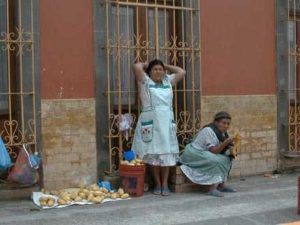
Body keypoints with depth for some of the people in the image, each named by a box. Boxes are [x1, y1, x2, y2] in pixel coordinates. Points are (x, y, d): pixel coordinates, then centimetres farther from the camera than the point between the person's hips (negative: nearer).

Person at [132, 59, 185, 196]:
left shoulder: (168, 81, 17)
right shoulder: (145, 81, 4)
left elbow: (182, 72, 17)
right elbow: (137, 67, -10)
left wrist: (166, 66, 20)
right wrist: (146, 65, 11)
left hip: (166, 122, 3)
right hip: (150, 122, -3)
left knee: (167, 154, 0)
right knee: (153, 154, -1)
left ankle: (165, 184, 6)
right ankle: (158, 184, 8)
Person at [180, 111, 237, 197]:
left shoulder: (223, 133, 5)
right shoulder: (208, 131, -22)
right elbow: (213, 151, -28)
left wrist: (231, 150, -17)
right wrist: (226, 142, -36)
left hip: (204, 154, 9)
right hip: (193, 154, -9)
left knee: (227, 159, 1)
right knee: (217, 160, -29)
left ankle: (221, 185, 2)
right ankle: (212, 189, -29)